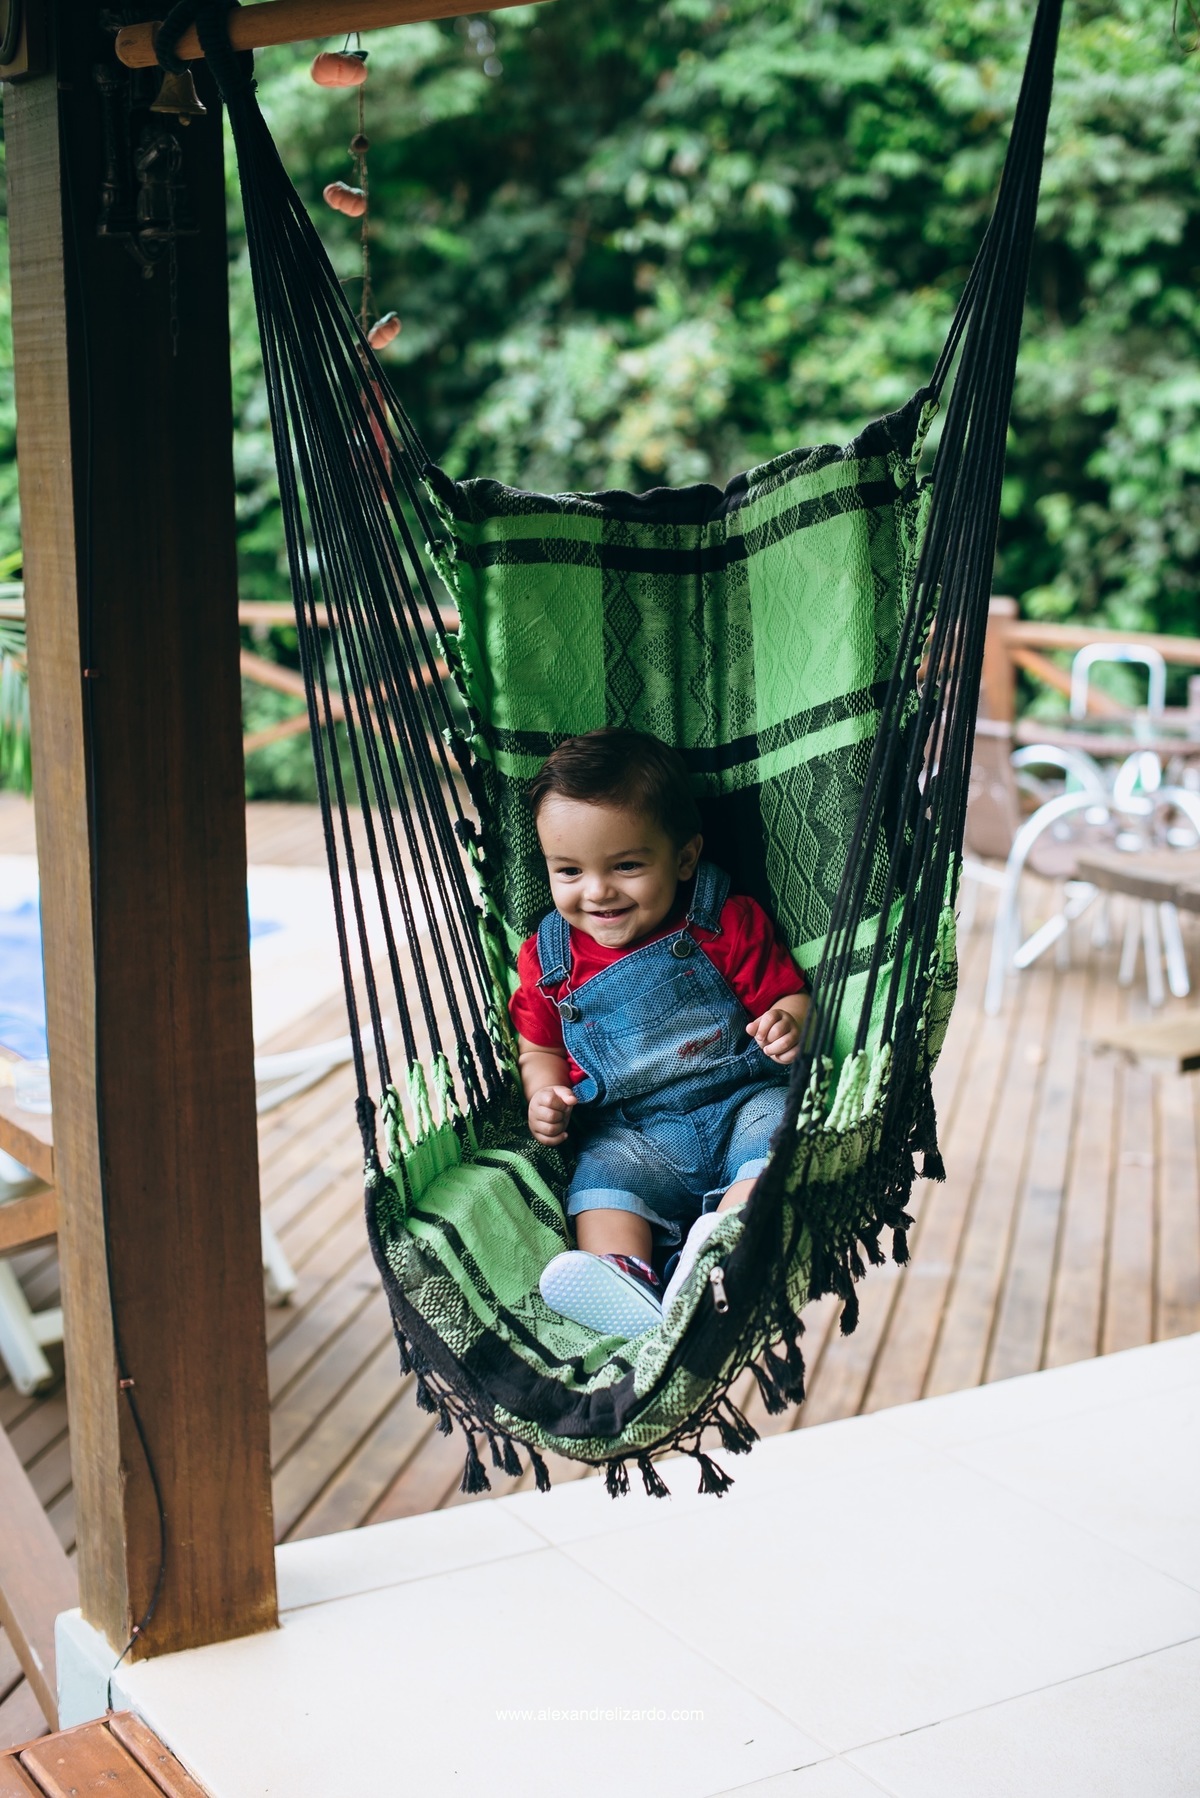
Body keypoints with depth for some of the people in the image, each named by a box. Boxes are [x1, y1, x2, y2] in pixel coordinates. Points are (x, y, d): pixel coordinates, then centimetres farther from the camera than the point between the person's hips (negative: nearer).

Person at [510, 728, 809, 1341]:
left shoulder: (729, 923, -3)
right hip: (631, 1131, 1)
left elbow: (788, 994, 1)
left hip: (742, 1102, -1)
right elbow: (540, 1048, 18)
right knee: (600, 1182, -27)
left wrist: (788, 1025, -24)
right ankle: (625, 1277, -51)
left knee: (781, 1140, -30)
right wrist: (544, 1095, -4)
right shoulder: (549, 958, 5)